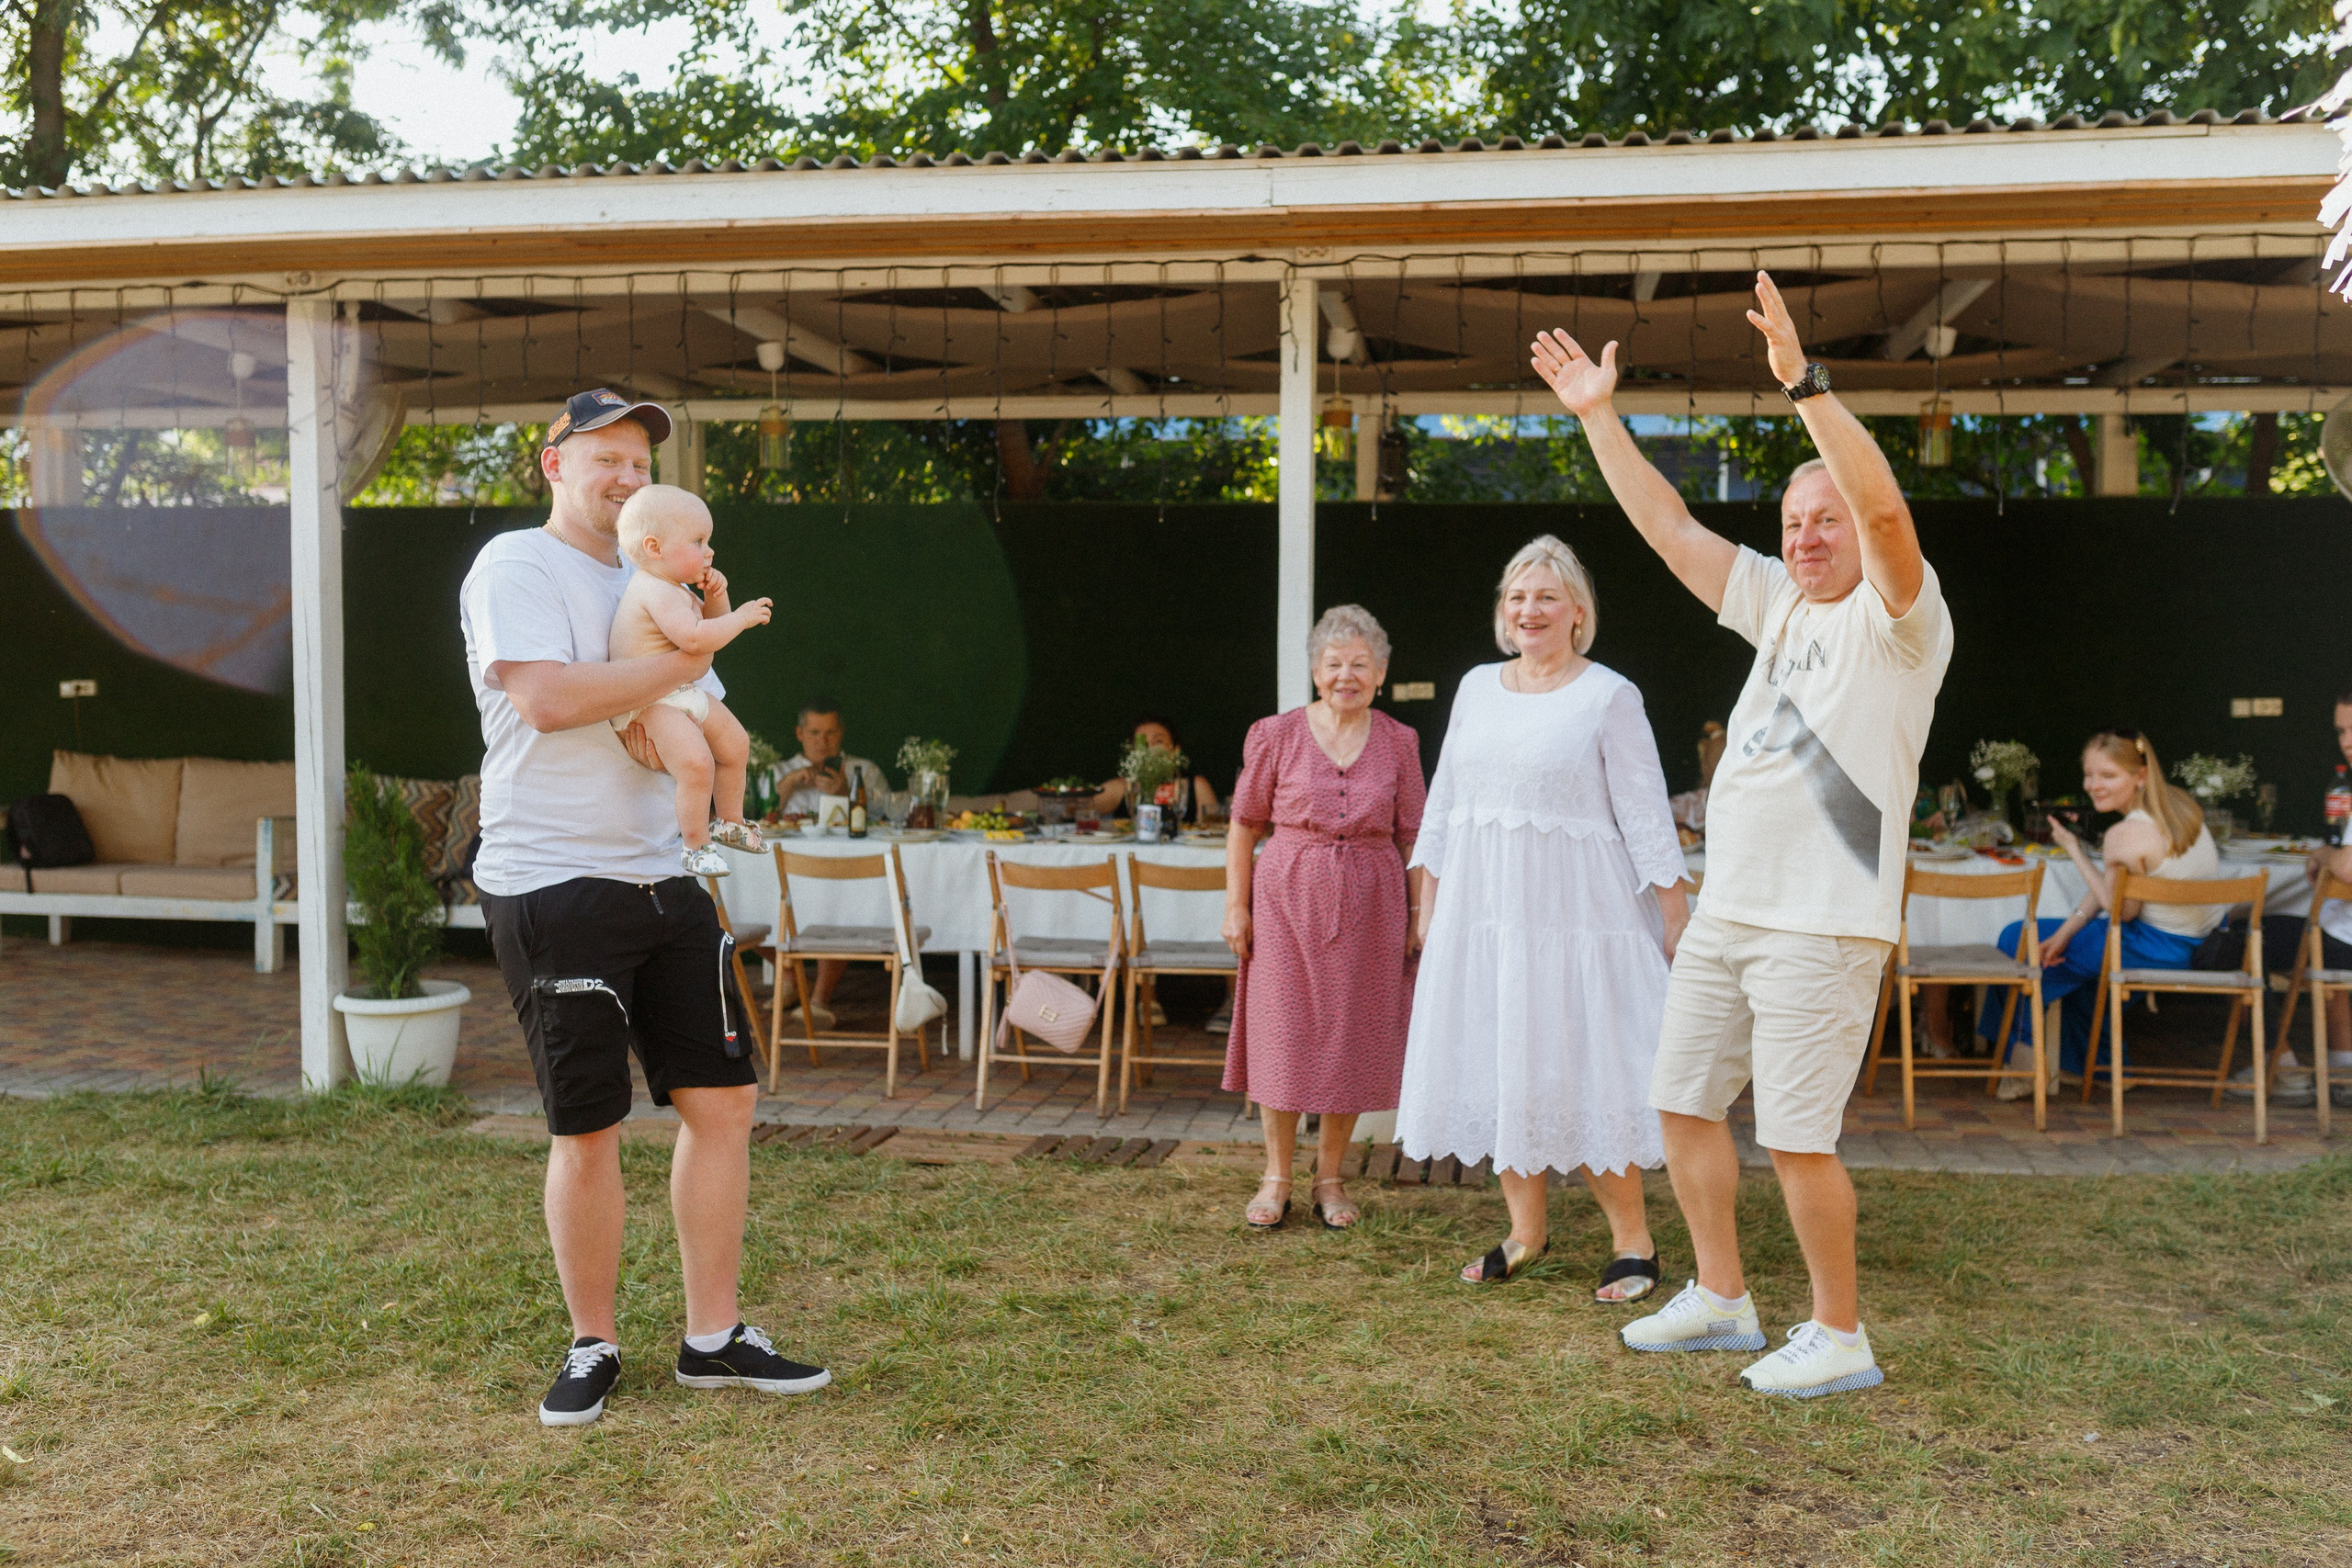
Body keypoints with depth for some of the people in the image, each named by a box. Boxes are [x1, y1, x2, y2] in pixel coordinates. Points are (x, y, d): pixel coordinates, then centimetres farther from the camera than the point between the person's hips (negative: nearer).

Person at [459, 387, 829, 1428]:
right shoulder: (516, 566, -3)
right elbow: (546, 698, -20)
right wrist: (683, 659, -12)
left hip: (662, 876, 7)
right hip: (552, 885, -7)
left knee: (722, 1100, 5)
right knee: (588, 1130, 0)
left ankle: (713, 1339, 17)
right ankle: (592, 1348, 18)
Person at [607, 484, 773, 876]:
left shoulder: (672, 588, 11)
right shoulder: (656, 591, -23)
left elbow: (707, 622, 23)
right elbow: (695, 638, -34)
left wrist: (715, 597, 2)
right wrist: (740, 618, -23)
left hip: (683, 693, 11)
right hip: (648, 704, -11)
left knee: (735, 744, 18)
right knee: (696, 761, -28)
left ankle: (728, 821, 38)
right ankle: (696, 846, -11)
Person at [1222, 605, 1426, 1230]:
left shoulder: (1399, 743, 4)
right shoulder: (1276, 735, -1)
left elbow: (1412, 837, 7)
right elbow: (1244, 825, 3)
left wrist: (1419, 917, 3)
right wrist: (1236, 906, -2)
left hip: (1368, 906, 1)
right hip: (1286, 898, -1)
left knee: (1351, 1038, 5)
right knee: (1282, 1033, 1)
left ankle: (1329, 1177, 20)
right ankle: (1277, 1177, 15)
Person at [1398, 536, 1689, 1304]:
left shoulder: (1608, 696, -3)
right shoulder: (1476, 687, 11)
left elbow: (1644, 813, -5)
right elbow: (1444, 801, 15)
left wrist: (1676, 916, -9)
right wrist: (1428, 899, 12)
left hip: (1572, 911, -5)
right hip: (1479, 905, 5)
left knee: (1577, 1071, -4)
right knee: (1496, 1063, 9)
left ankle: (1634, 1241, 10)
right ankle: (1526, 1230, 25)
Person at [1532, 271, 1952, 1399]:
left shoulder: (1898, 619, -8)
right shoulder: (1778, 604, 13)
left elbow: (1886, 509, -27)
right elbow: (1670, 527, 16)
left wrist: (1804, 384, -33)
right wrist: (1599, 417, 12)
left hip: (1825, 922, -8)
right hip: (1726, 911, 8)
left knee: (1796, 1135, -6)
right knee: (1683, 1102, 14)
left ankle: (1840, 1337, 12)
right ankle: (1720, 1299, 29)